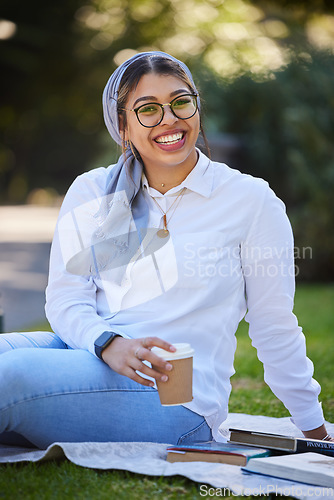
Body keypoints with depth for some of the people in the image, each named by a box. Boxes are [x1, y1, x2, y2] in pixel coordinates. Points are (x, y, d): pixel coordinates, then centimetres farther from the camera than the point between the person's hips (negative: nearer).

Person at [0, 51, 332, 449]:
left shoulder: (249, 200, 4)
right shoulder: (91, 192, 13)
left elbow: (275, 328, 9)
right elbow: (65, 296, 4)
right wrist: (110, 345, -19)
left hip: (176, 399, -3)